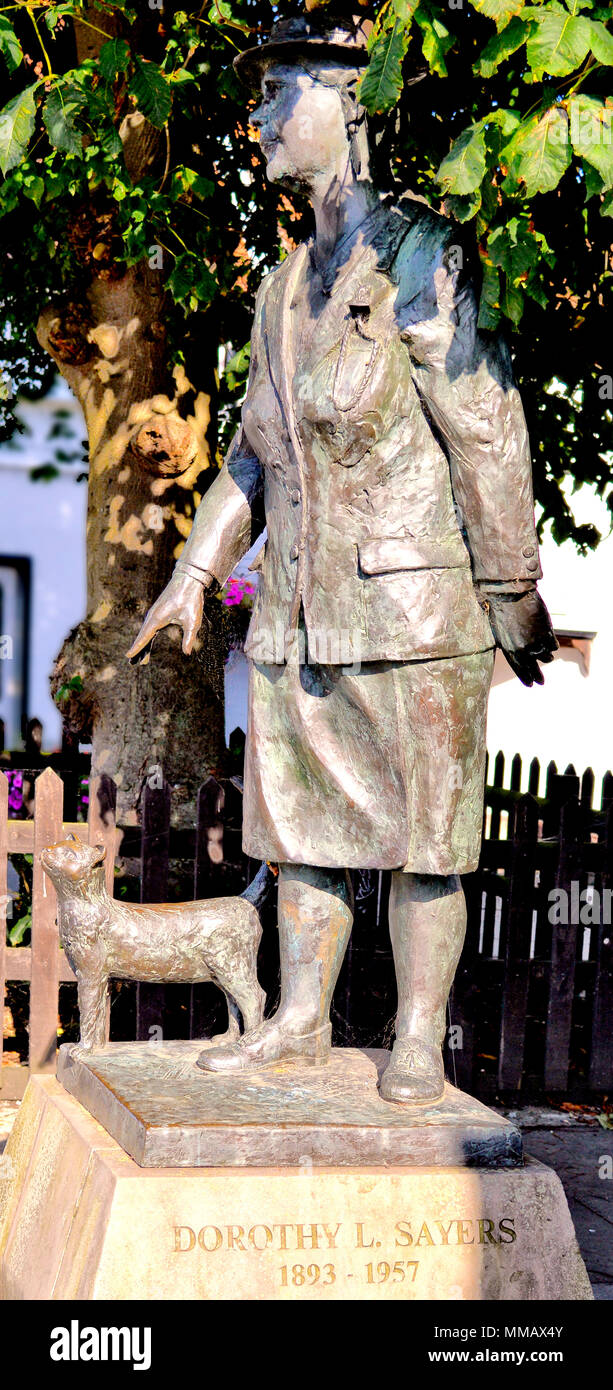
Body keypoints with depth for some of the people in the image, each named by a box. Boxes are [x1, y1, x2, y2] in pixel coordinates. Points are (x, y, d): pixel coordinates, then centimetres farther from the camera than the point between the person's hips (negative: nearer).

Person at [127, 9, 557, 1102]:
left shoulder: (418, 256, -6)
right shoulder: (285, 287, 16)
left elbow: (487, 431, -9)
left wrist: (514, 595, -10)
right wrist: (196, 572, 18)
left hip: (412, 601, -7)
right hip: (301, 606, 7)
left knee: (423, 833, 0)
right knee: (302, 815, 11)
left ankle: (419, 1044, 7)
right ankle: (300, 1021, 21)